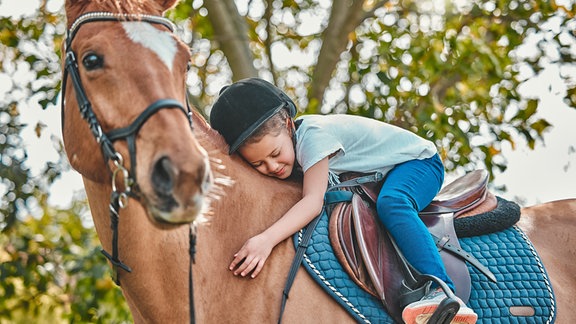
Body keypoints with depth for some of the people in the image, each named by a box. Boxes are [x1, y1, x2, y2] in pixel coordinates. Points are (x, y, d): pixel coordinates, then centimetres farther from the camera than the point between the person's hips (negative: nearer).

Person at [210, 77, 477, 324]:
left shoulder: (312, 135, -33)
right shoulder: (275, 138, -8)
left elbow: (313, 201, -42)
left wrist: (267, 239, -53)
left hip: (418, 161, -10)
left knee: (390, 204, -37)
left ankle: (441, 292, -50)